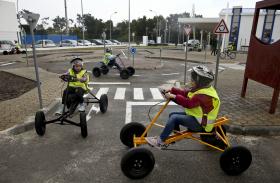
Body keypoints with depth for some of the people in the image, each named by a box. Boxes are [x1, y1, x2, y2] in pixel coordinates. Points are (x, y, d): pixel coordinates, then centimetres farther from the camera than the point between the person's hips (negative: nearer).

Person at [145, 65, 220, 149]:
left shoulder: (203, 95, -25)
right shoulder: (201, 89, 6)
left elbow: (189, 103, -32)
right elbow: (185, 93, 3)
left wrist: (174, 97, -30)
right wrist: (172, 90, -7)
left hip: (200, 123, -10)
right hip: (196, 116, 10)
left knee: (174, 118, -23)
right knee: (172, 114, 6)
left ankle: (160, 141, -16)